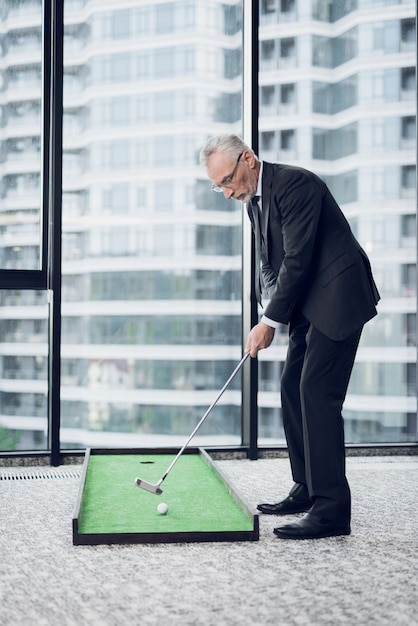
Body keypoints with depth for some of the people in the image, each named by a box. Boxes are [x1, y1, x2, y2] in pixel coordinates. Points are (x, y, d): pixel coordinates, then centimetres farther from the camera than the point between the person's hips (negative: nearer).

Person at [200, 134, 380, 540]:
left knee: (318, 394, -14)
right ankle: (307, 491, 19)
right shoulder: (254, 201, 11)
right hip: (307, 302, 10)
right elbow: (269, 264, 13)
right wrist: (270, 315, -4)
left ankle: (332, 510, -11)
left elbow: (297, 259, -22)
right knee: (293, 390, 9)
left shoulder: (294, 184, -18)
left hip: (337, 296, -10)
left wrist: (270, 321, -17)